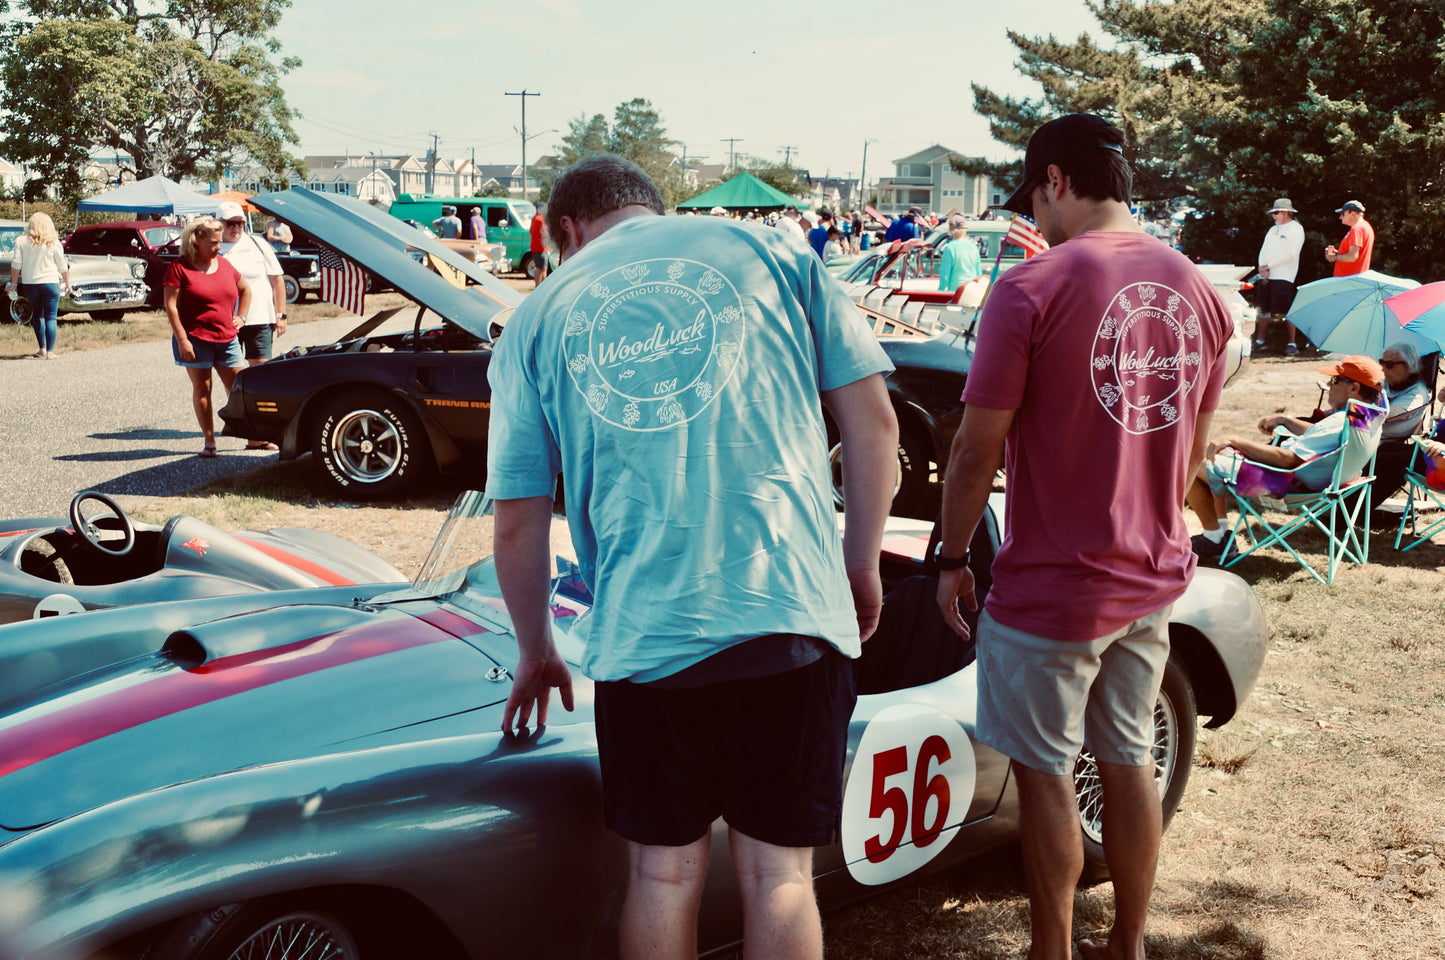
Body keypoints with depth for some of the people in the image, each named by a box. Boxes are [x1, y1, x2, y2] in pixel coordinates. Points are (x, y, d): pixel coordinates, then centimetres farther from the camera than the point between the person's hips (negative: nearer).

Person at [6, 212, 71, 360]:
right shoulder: (53, 242, -2)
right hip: (50, 282, -2)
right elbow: (63, 266, 2)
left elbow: (16, 264, -2)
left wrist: (13, 283, 6)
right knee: (50, 317, 1)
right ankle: (50, 351, -3)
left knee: (37, 315, 17)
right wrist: (67, 284, 12)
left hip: (29, 284, 2)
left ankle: (42, 349, 17)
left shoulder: (21, 241, 0)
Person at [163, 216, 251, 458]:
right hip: (195, 340, -4)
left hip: (227, 339, 4)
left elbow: (245, 289, 26)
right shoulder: (179, 268, -5)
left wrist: (241, 317, 14)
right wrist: (182, 340, -14)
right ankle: (209, 442, 9)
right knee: (201, 389, 2)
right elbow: (171, 306, -9)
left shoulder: (224, 265, 11)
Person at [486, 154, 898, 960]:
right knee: (778, 872, 9)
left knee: (665, 870, 14)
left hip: (643, 635, 1)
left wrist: (537, 655, 25)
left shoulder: (540, 318, 12)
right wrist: (862, 569, 15)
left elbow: (519, 522, 12)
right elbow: (873, 420, 5)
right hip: (792, 616, 0)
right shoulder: (771, 253, 11)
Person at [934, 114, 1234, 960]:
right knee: (1131, 763, 18)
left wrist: (953, 557, -4)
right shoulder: (1200, 293, 3)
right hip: (1153, 581, 7)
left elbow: (978, 449, -16)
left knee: (1045, 775, 8)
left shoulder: (1034, 288, -18)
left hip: (1051, 589, -6)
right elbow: (1193, 449, 12)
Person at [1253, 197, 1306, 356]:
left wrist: (1269, 266, -13)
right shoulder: (1273, 229, 20)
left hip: (1283, 277, -7)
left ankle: (1292, 344, -3)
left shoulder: (1295, 229, -3)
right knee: (1264, 310, 7)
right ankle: (1261, 341, 14)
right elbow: (1264, 251, 14)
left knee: (1284, 312, -9)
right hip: (1266, 276, 7)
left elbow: (1291, 254, -13)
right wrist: (1263, 269, -5)